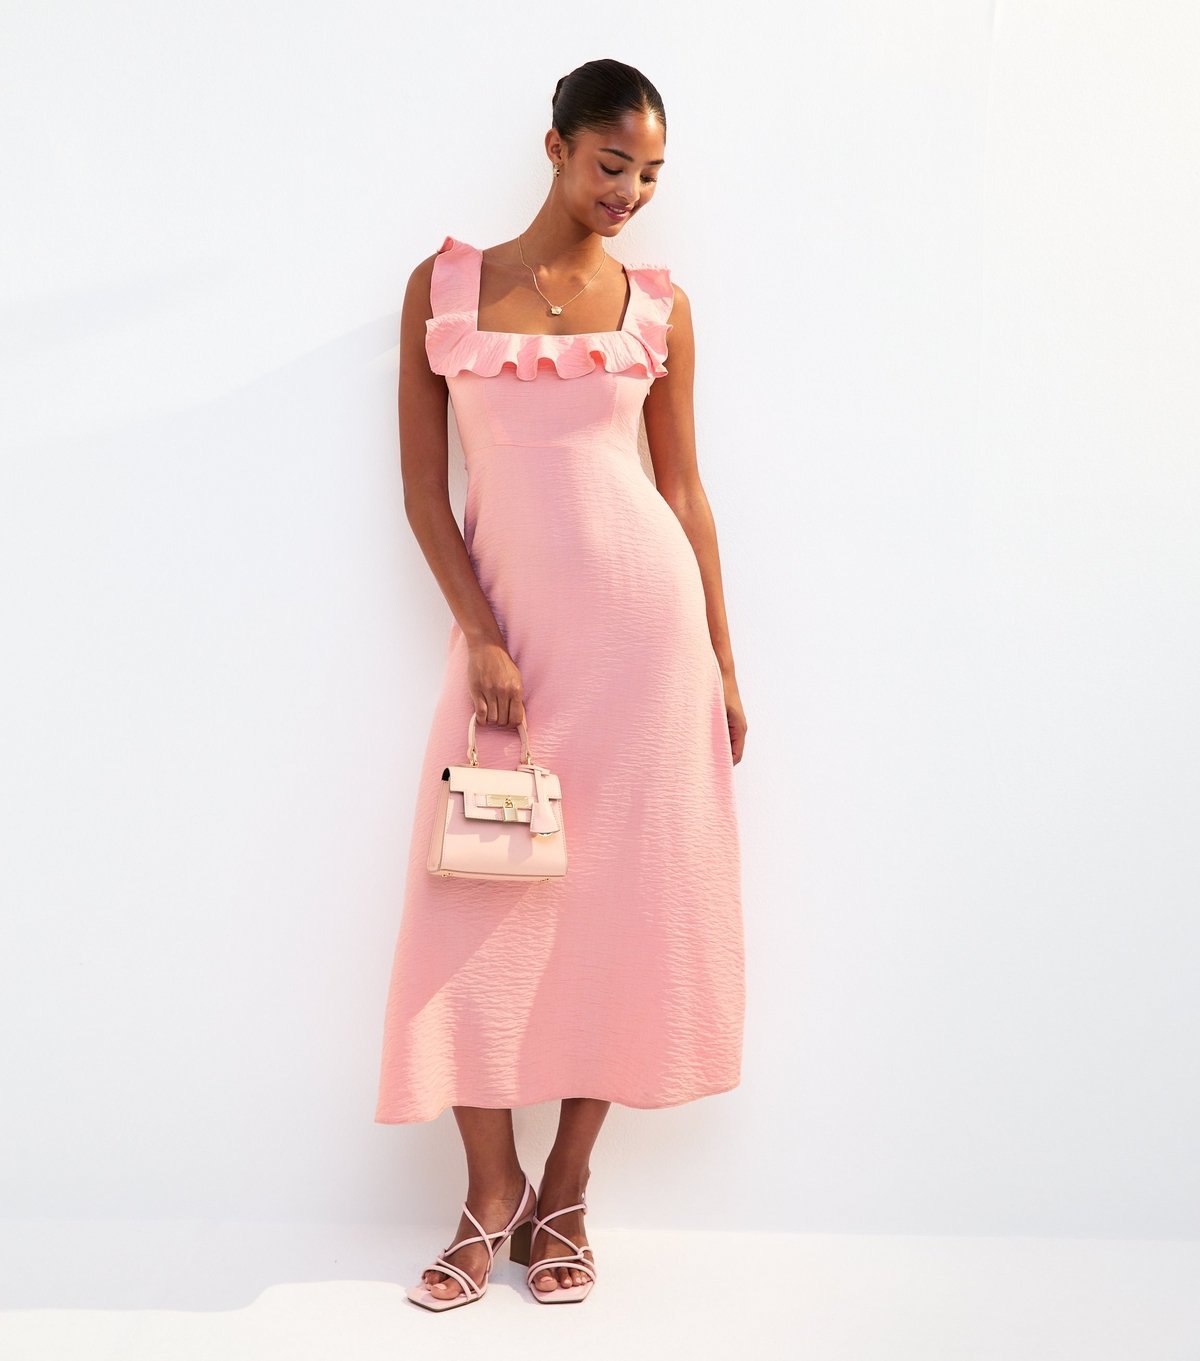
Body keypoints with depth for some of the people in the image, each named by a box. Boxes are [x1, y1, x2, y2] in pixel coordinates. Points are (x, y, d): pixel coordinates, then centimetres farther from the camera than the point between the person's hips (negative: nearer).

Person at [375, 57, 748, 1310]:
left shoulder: (660, 304, 7)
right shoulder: (445, 285, 4)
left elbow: (683, 484, 10)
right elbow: (423, 483, 1)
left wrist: (722, 660, 8)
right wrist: (479, 639, -9)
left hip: (642, 618, 1)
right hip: (506, 625, 0)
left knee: (623, 901, 3)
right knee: (478, 909, 0)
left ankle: (564, 1197, 18)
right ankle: (491, 1197, 16)